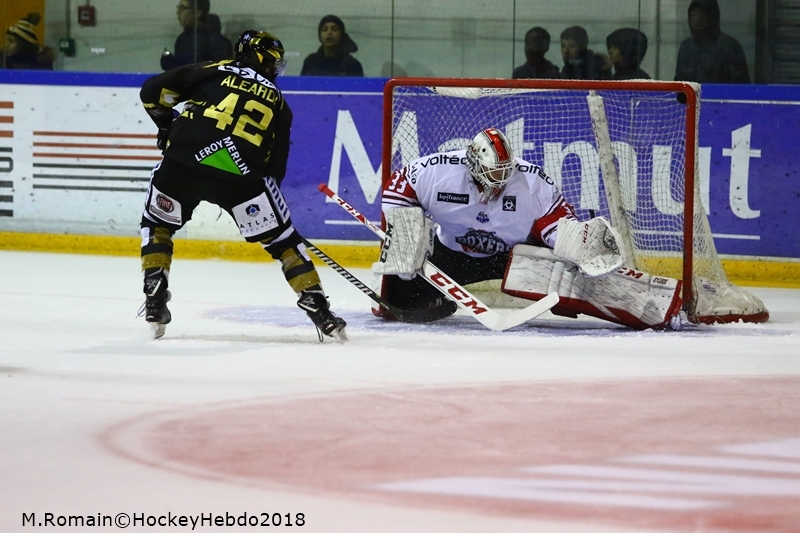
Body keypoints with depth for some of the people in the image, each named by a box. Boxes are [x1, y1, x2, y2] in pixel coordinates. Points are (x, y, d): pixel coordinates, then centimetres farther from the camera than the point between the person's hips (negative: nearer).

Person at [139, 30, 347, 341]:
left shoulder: (211, 72, 20)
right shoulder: (277, 101, 24)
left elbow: (152, 92, 15)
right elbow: (276, 164, 22)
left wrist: (168, 126, 31)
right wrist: (267, 195, 36)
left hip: (184, 163, 0)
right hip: (241, 174, 0)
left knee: (157, 224, 26)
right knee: (281, 239, 14)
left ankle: (155, 303, 14)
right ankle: (317, 307, 9)